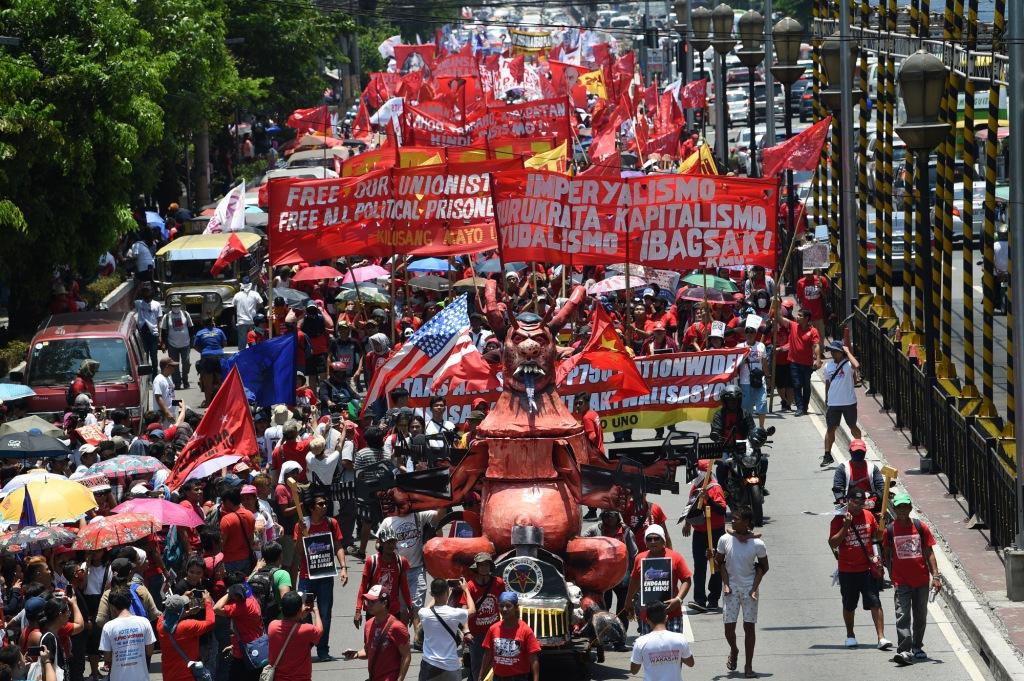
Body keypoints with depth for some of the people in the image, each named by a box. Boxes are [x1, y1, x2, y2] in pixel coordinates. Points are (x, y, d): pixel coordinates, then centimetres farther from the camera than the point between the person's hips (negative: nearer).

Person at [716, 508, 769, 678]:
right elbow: (719, 562, 5)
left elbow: (763, 567, 1)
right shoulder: (725, 540, -5)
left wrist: (755, 587, -9)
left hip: (749, 587, -1)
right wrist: (725, 583, -6)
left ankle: (748, 666, 6)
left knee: (749, 626, -1)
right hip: (731, 587, 1)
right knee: (729, 626, -1)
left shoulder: (757, 544, -10)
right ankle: (733, 651, 32)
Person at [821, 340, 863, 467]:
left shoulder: (847, 364, -12)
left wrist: (848, 352, -26)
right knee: (830, 428, 1)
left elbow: (856, 366, -37)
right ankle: (827, 455, 4)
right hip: (833, 403, 4)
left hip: (848, 402, -4)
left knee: (853, 427, 13)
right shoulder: (828, 365, 4)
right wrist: (826, 400, 20)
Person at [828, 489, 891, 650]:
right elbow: (833, 543, -12)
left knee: (875, 603, -8)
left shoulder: (868, 516, 4)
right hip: (847, 570, -1)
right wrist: (846, 526, -20)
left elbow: (877, 535, 20)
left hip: (868, 569, 1)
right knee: (849, 606, 13)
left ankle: (881, 638, -11)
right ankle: (850, 636, 32)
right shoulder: (839, 519, -6)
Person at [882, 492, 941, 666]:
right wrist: (891, 577, 6)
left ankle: (917, 647, 30)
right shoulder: (890, 530, -1)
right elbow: (887, 555, 9)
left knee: (920, 617, 13)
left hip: (921, 580, 2)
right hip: (901, 582, -2)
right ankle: (904, 651, -19)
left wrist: (935, 576, -5)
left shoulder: (920, 527, 0)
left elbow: (929, 552, 2)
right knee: (902, 616, -13)